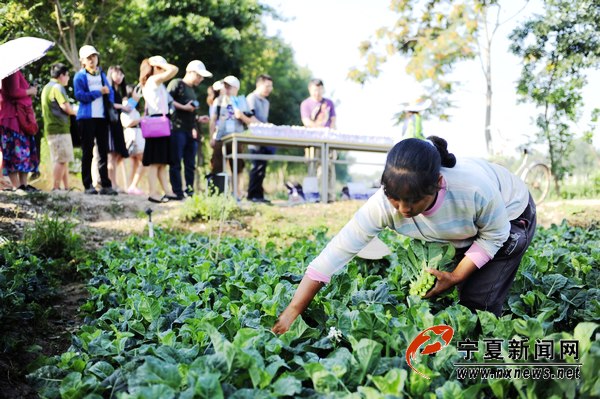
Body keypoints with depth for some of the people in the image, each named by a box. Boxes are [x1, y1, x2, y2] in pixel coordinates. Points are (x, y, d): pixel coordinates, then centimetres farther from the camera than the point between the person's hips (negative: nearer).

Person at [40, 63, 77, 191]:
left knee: (64, 160, 13)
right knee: (61, 160, -9)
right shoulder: (57, 87, -10)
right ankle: (55, 188, -9)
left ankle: (66, 187, 16)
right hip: (59, 128, -10)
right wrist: (75, 112, 0)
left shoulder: (47, 87, 21)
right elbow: (65, 107, -19)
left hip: (51, 128, 10)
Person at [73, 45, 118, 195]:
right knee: (88, 152, 0)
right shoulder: (80, 76, 3)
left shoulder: (102, 75, 19)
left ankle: (105, 184, 5)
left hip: (102, 117, 4)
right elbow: (80, 95, -9)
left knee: (103, 151, 3)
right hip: (87, 117, -4)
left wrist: (110, 103, -4)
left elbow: (110, 91, 15)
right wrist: (99, 92, -9)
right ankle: (88, 185, 3)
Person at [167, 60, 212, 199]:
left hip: (190, 131, 8)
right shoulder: (176, 83, -1)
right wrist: (184, 107, -16)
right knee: (176, 163, -5)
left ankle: (189, 192, 13)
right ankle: (177, 193, -5)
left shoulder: (192, 90, 23)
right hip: (178, 129, -8)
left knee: (190, 165, 8)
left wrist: (198, 119, 13)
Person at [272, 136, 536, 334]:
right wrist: (293, 311, -37)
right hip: (463, 233, 4)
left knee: (479, 301, -12)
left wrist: (455, 277, -26)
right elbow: (336, 253, -36)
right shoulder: (384, 203, -36)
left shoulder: (474, 188, -44)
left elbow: (494, 236, -22)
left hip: (509, 218, -3)